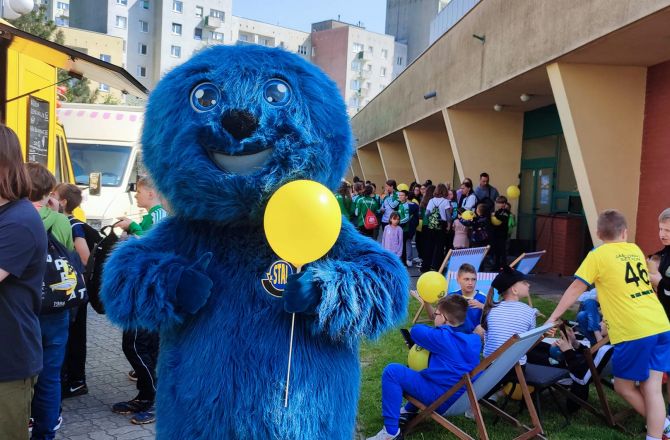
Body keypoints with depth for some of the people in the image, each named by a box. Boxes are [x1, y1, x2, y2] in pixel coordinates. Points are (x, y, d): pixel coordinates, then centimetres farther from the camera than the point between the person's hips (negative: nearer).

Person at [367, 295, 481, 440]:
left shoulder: (443, 337, -18)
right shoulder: (474, 339, 4)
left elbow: (415, 330, -6)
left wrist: (433, 330, 13)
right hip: (462, 398, 9)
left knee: (392, 371, -15)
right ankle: (409, 412, 34)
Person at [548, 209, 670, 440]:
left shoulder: (598, 255, -2)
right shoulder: (635, 250, 16)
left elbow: (575, 289, -1)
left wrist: (553, 318, 5)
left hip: (634, 331, -6)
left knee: (624, 386, 13)